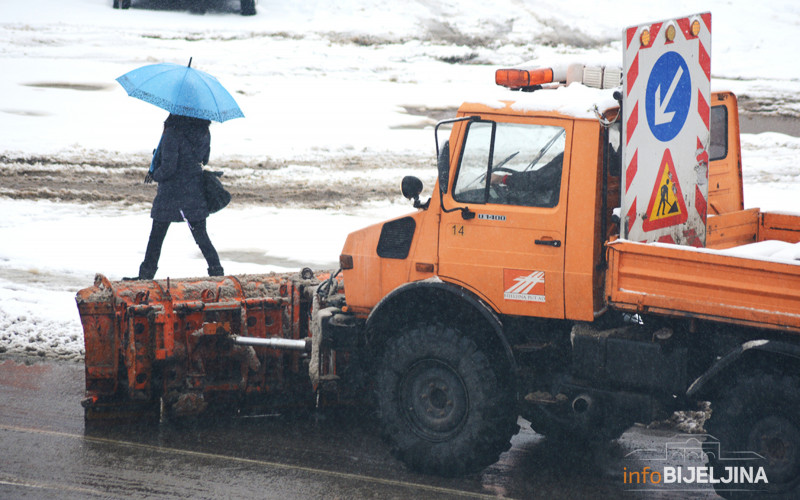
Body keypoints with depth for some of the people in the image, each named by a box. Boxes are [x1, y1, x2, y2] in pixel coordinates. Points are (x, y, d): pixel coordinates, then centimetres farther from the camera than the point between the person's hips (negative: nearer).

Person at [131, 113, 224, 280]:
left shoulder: (173, 134, -21)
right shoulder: (204, 133, -1)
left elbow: (168, 167, -20)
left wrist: (155, 175, -1)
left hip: (171, 194, -5)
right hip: (196, 192, 5)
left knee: (156, 236, 9)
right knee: (201, 235, 12)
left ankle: (146, 274, 18)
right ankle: (216, 271, 6)